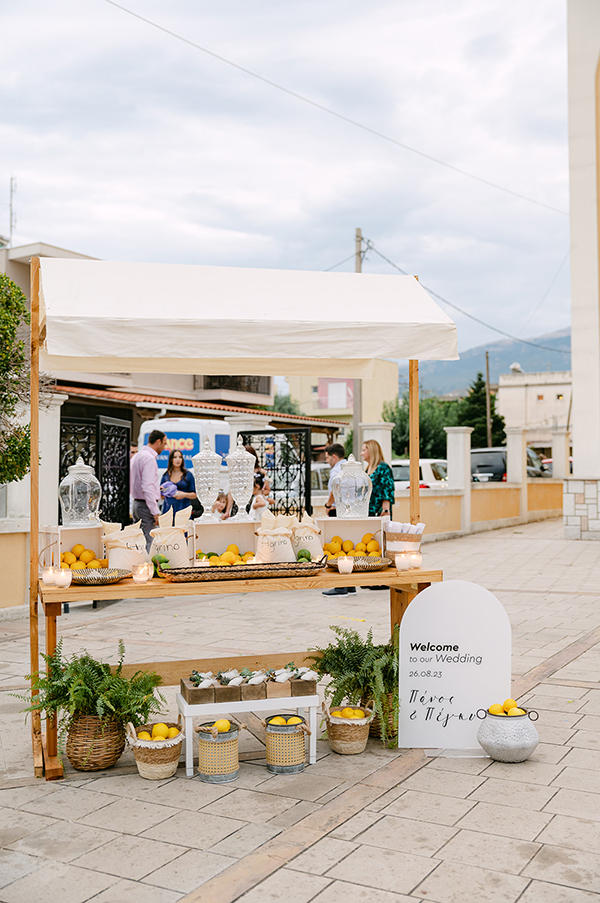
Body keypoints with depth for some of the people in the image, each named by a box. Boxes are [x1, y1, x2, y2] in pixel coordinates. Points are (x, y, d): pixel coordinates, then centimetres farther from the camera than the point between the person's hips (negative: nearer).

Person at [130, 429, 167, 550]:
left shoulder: (137, 456, 16)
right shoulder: (149, 458, -15)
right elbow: (147, 487, -22)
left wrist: (156, 489, 24)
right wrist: (155, 512, -21)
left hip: (137, 503, 10)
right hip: (146, 505, -10)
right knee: (148, 543, -9)